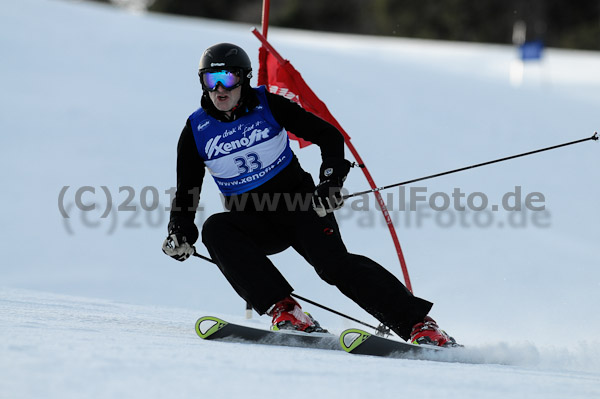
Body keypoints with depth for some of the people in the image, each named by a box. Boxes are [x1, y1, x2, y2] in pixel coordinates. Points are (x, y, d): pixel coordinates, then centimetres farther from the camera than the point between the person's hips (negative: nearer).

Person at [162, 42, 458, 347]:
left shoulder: (267, 105, -8)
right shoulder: (196, 131, -4)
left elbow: (328, 135, -3)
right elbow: (186, 194, 3)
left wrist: (331, 179, -20)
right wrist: (180, 234, -16)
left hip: (300, 206, -2)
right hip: (251, 220, 3)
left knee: (334, 263, -25)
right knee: (215, 229, -29)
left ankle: (419, 325, -25)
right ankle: (284, 311, -35)